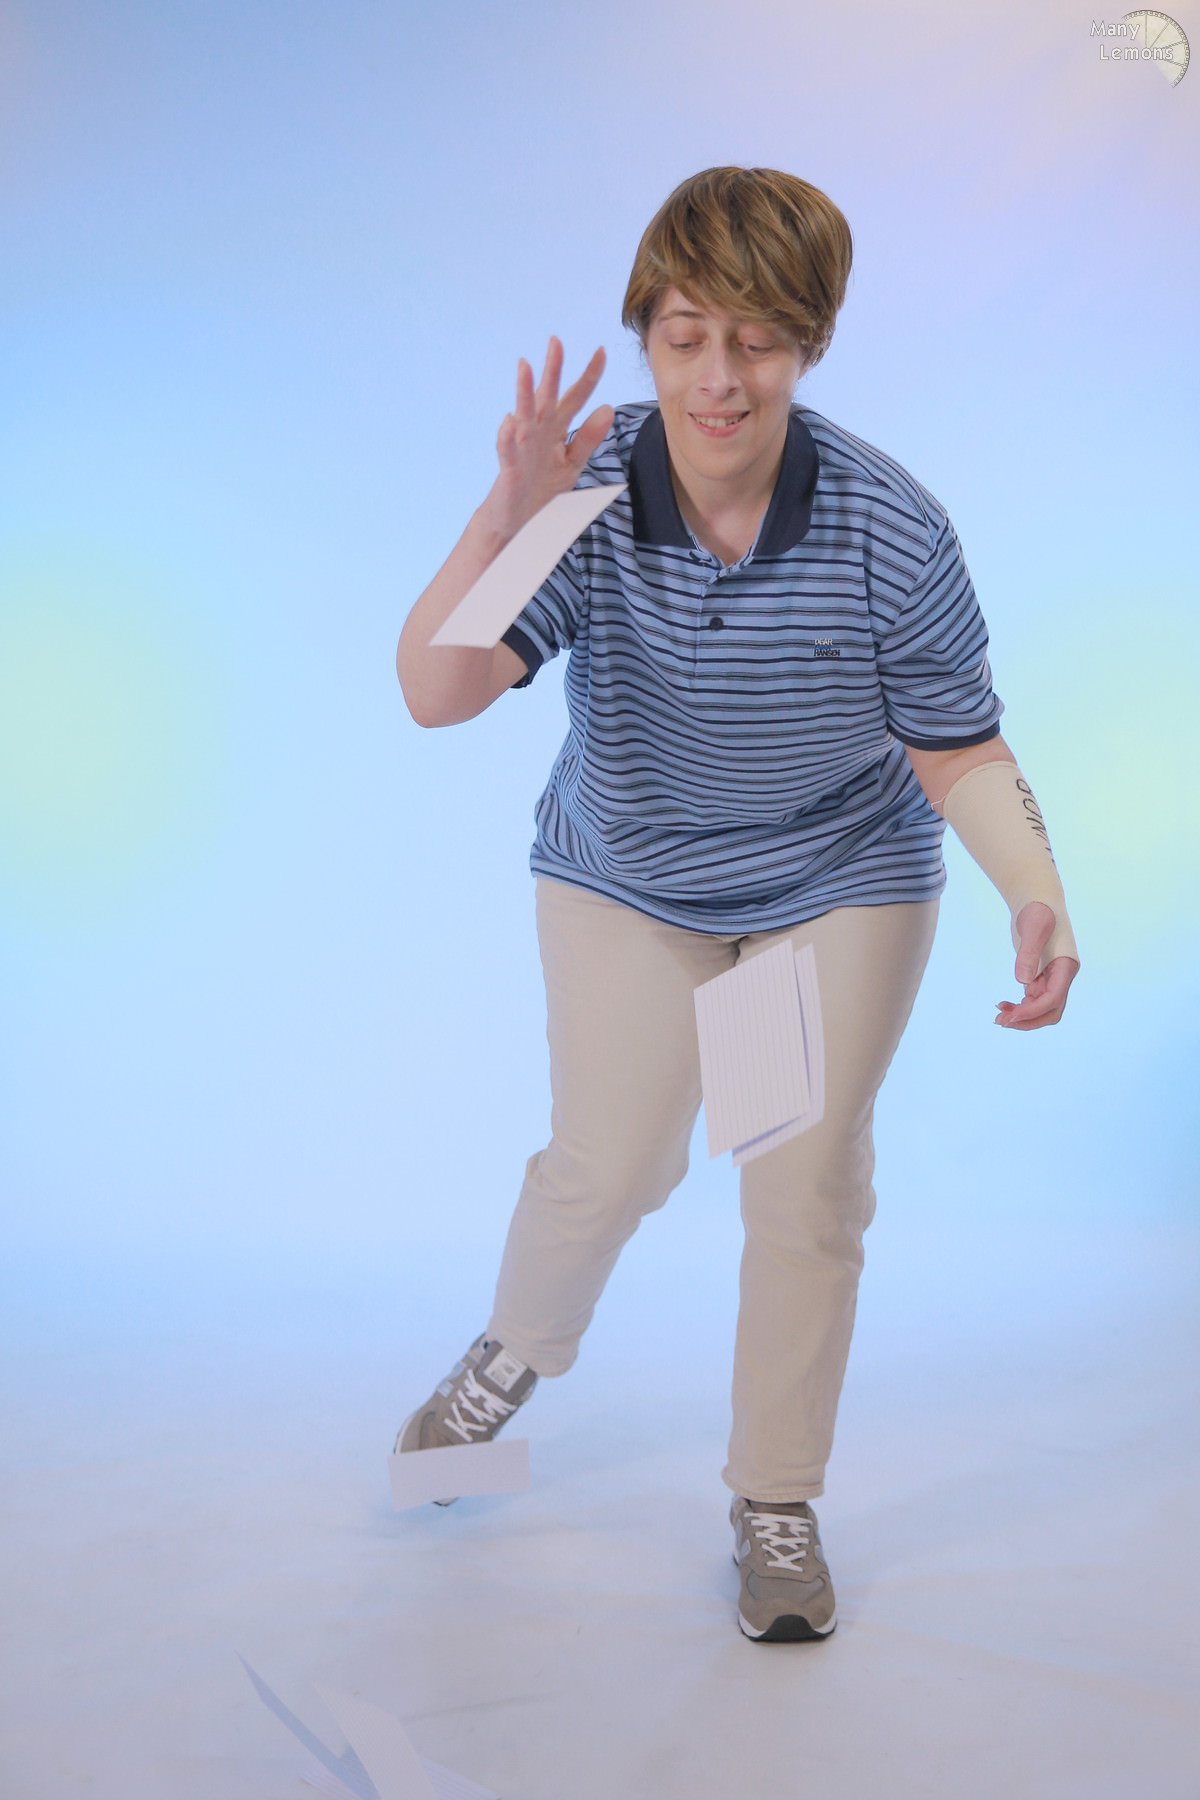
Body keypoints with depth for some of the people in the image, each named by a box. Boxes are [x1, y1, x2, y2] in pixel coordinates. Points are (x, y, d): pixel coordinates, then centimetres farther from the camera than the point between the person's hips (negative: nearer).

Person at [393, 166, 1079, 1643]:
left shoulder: (892, 529, -23)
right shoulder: (586, 496, -22)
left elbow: (961, 755, -13)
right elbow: (435, 694, -31)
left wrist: (1036, 895, -30)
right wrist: (509, 513, -43)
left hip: (843, 885, 0)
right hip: (624, 879, 0)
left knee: (808, 1192, 2)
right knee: (607, 1168, 2)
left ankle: (776, 1503, 23)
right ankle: (516, 1352, 38)